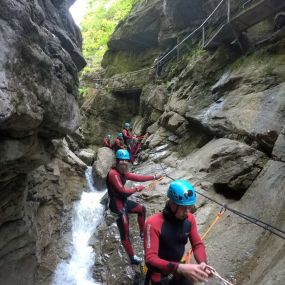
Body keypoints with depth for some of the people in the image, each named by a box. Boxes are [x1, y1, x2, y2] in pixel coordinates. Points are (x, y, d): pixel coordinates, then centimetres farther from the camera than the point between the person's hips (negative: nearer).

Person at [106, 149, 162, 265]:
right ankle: (132, 258, 11)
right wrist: (136, 189, -11)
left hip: (124, 202, 10)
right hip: (117, 205, -10)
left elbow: (137, 177, 7)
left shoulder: (122, 172, 5)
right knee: (125, 234, 0)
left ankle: (142, 232, 41)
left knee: (142, 209, 26)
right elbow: (123, 191, -27)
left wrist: (154, 177, 9)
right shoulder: (113, 174, -25)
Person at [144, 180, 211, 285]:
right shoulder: (154, 223, -31)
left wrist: (202, 263, -26)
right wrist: (181, 268, -46)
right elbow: (150, 259, -34)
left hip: (179, 271, 5)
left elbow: (197, 244, -5)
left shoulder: (189, 219, -12)